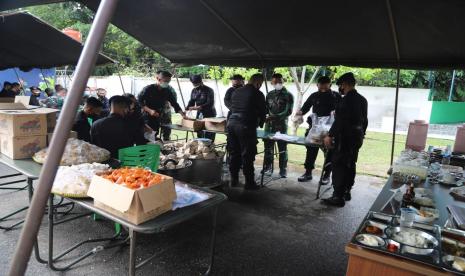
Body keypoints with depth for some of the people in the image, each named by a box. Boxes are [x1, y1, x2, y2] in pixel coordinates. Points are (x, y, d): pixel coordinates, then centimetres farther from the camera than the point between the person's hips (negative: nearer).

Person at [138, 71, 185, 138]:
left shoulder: (167, 91, 5)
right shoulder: (148, 89, -9)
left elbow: (174, 104, 9)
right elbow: (138, 101, -9)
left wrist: (183, 115, -4)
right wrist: (149, 110, -21)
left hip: (157, 119, 5)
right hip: (146, 119, -5)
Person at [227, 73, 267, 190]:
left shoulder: (236, 92, 14)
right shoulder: (258, 94, -3)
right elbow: (263, 112, 4)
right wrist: (260, 124, 22)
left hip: (231, 123, 6)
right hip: (246, 126, -6)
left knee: (234, 154, 13)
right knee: (247, 155, 1)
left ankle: (233, 179, 22)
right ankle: (249, 183, 8)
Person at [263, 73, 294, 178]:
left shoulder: (288, 95, -1)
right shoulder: (270, 94, 12)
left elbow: (288, 111, -11)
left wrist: (276, 117, -22)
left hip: (282, 124, -4)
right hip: (269, 124, 4)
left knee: (282, 147, 0)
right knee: (268, 146, 7)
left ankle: (283, 169, 9)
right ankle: (268, 165, 22)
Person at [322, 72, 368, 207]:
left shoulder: (346, 100, -17)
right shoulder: (362, 100, 11)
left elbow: (339, 120, -22)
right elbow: (364, 120, 17)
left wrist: (330, 135, -18)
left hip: (345, 138, -9)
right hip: (357, 137, 9)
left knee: (339, 166, -5)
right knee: (350, 165, 16)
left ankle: (338, 197, -3)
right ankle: (346, 192, 26)